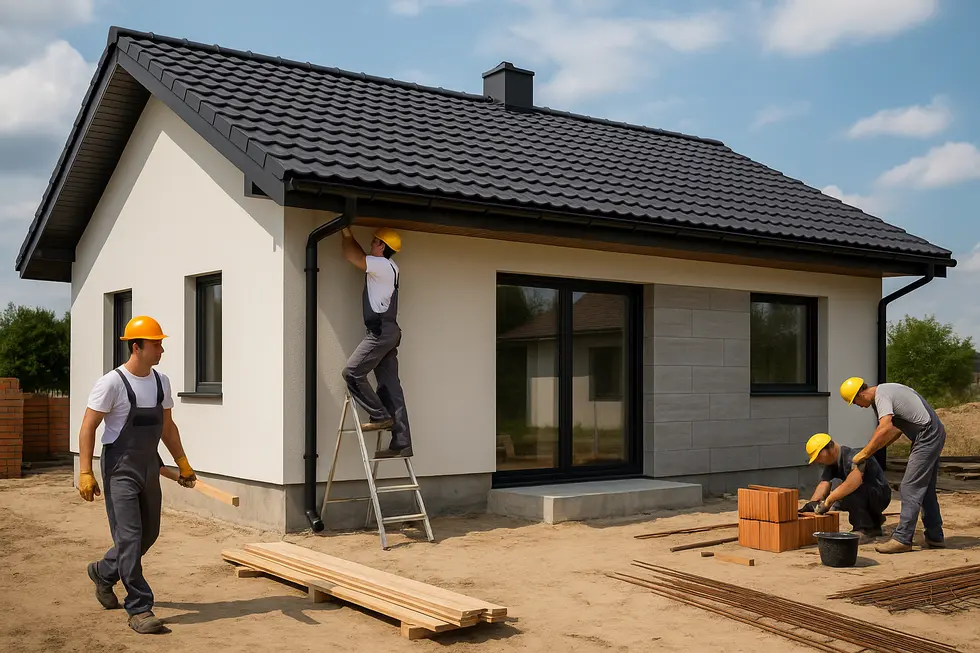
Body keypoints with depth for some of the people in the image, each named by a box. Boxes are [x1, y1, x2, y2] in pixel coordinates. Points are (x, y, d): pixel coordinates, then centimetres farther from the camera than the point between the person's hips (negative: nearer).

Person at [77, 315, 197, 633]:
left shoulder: (161, 381, 7)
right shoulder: (112, 383, -14)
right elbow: (88, 428, -12)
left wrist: (183, 463, 16)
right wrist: (85, 473, -18)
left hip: (150, 468, 7)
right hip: (120, 470, -7)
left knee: (148, 534, 15)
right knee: (129, 538, -8)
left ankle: (103, 572, 40)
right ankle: (139, 610, -2)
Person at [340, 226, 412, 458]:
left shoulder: (382, 265, -8)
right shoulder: (386, 267, 20)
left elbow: (351, 256, -6)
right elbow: (361, 256, 34)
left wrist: (346, 234, 10)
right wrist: (350, 235, 33)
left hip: (381, 331, -10)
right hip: (387, 331, 10)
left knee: (352, 373, -9)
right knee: (390, 386, 4)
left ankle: (379, 416, -5)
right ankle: (402, 443, 1)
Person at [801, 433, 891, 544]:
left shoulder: (852, 457, -26)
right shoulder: (831, 462, 5)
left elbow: (853, 482, -42)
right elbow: (824, 483, -5)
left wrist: (827, 502, -39)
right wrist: (812, 503, -21)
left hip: (881, 494, -10)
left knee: (850, 492, -32)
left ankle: (865, 530, -19)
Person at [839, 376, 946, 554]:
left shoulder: (881, 396, -16)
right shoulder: (885, 391, 16)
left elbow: (885, 429, -30)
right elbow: (897, 429, 19)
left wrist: (863, 454, -24)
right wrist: (873, 449, 10)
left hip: (927, 436, -11)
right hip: (935, 434, 11)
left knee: (911, 488, -10)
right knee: (926, 490, 16)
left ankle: (902, 539, -9)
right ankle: (935, 537, 22)